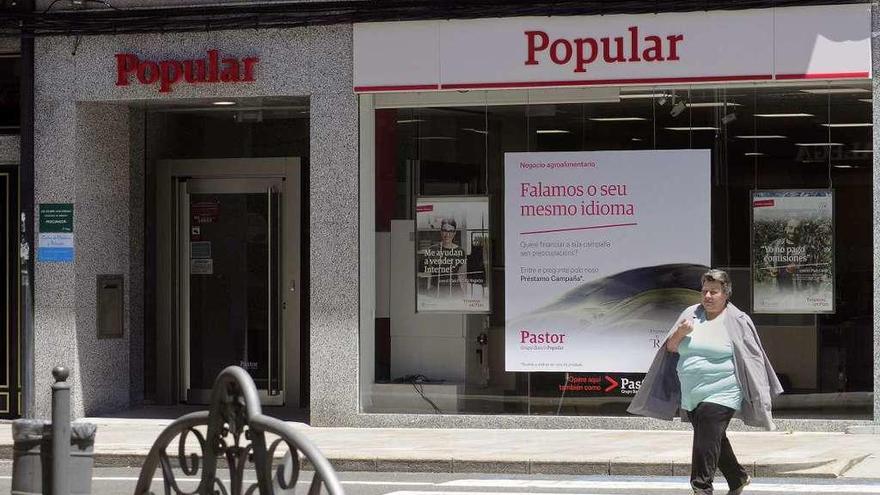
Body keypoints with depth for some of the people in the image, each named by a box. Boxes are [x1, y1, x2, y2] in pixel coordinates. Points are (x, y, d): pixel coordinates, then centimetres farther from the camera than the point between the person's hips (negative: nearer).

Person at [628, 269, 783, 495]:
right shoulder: (691, 314, 10)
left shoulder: (737, 321, -2)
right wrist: (680, 333, -10)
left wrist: (759, 397, -1)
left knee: (707, 443, -14)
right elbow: (670, 348, 12)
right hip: (691, 397, 6)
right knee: (715, 441, 18)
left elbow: (752, 359, 1)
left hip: (720, 395, -6)